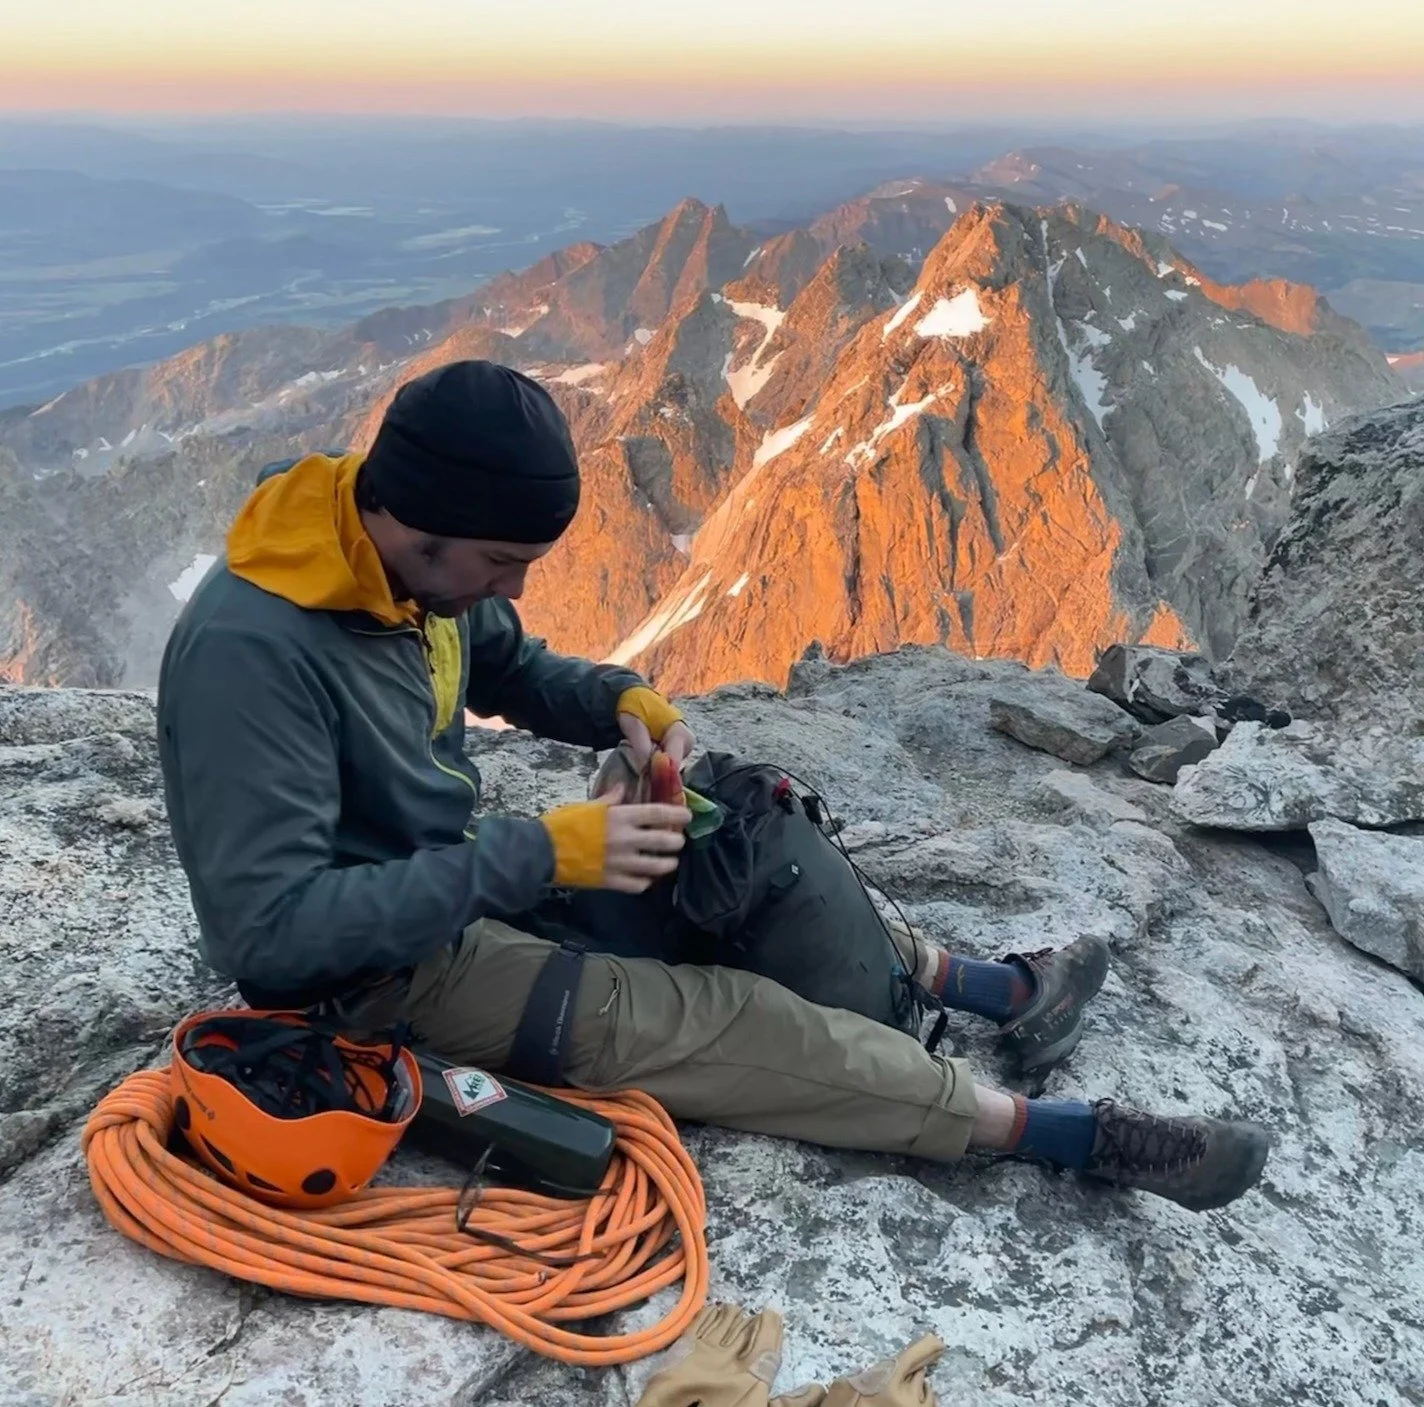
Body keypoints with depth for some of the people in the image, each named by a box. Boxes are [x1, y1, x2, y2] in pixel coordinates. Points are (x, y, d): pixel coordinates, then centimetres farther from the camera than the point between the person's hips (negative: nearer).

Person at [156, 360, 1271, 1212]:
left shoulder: (418, 566, -7)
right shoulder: (250, 653, -32)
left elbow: (516, 669, 13)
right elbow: (268, 928, -33)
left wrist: (629, 703, -10)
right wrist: (539, 855, -34)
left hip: (457, 875, 9)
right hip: (378, 969, -8)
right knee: (715, 1022, -16)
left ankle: (986, 987, 16)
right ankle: (1068, 1135, -6)